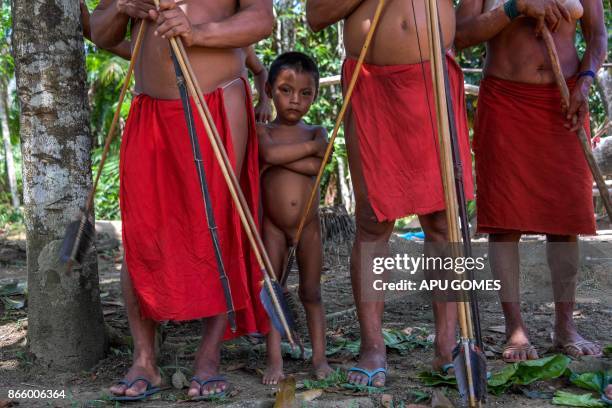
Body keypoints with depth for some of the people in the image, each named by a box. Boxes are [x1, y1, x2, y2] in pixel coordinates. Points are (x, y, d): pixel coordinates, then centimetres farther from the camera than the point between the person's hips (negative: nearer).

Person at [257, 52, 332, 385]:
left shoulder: (316, 132, 4)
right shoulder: (262, 130, 0)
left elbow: (315, 165, -16)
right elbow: (271, 153, -23)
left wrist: (277, 160, -14)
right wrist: (309, 146, -14)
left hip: (308, 226, 1)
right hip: (273, 226, -1)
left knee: (311, 293, 8)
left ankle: (319, 357, 14)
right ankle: (274, 360, 6)